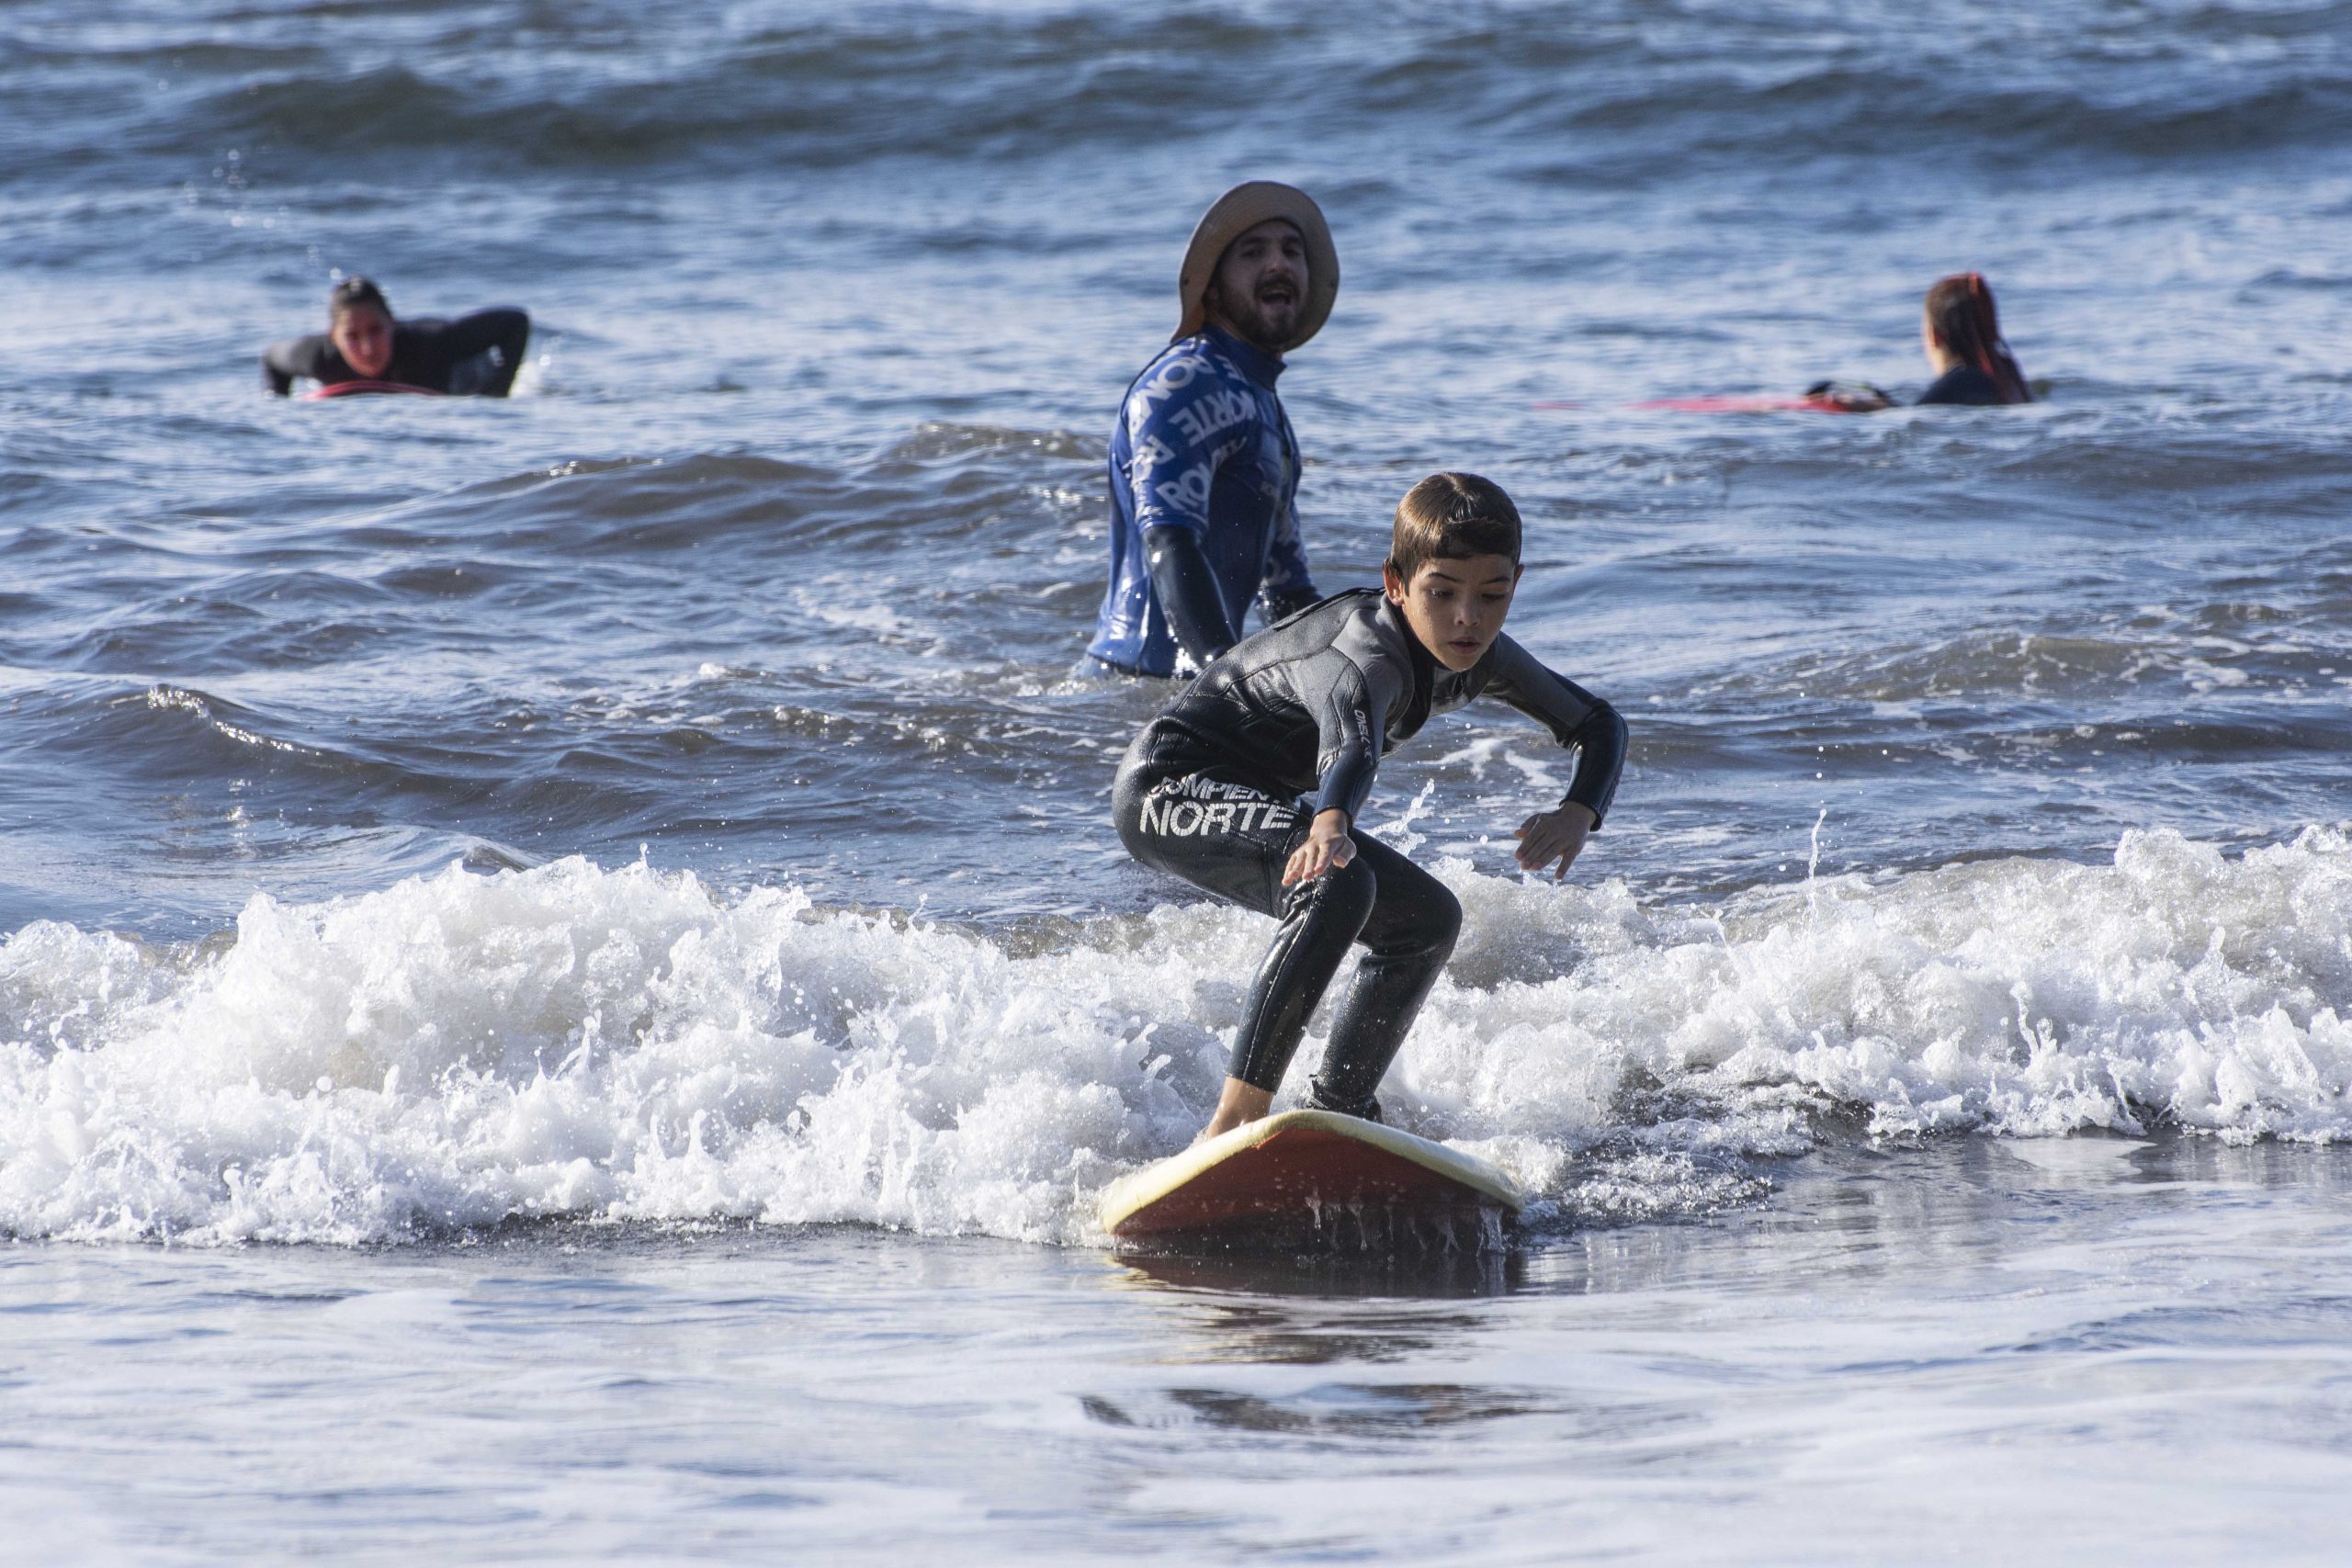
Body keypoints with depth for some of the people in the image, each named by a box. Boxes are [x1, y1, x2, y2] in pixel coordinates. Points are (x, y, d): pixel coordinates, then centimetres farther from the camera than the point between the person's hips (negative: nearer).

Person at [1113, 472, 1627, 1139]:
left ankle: (1338, 1112, 23)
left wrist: (1578, 814, -13)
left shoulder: (1479, 656, -5)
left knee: (1426, 921, 14)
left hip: (1255, 800, 10)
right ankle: (1235, 1122, -39)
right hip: (1168, 788, -10)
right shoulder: (1368, 658, -31)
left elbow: (1599, 723, 7)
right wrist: (1330, 828, -74)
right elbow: (1351, 750, -52)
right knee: (1336, 882, -34)